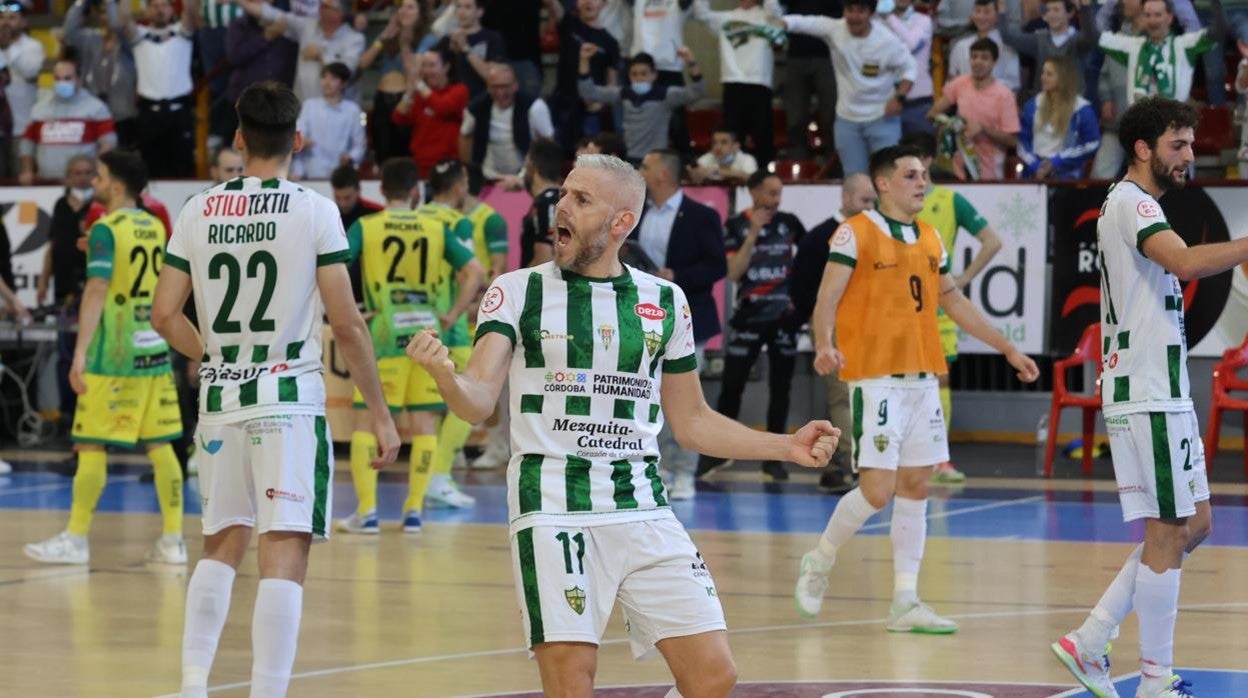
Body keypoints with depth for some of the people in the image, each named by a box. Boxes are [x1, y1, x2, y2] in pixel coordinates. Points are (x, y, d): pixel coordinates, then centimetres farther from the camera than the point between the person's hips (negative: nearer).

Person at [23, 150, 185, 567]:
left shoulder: (106, 230, -10)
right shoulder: (155, 228, 10)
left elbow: (97, 290, -18)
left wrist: (80, 353, -20)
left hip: (113, 356, -7)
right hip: (154, 351, 7)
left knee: (91, 445, -1)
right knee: (160, 446, 7)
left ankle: (76, 539, 1)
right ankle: (173, 540, 6)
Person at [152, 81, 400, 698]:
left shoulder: (198, 212, 4)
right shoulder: (314, 211, -6)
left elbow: (164, 316, 4)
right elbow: (346, 325, -9)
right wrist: (379, 412, -1)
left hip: (221, 399, 4)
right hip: (290, 400, -4)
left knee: (222, 546, 18)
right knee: (284, 555, -5)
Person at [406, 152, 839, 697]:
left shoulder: (665, 301, 10)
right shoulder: (518, 291, 2)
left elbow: (692, 422, 19)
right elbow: (479, 402, -10)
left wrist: (786, 446, 9)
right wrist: (444, 375, -32)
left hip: (642, 508, 3)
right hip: (552, 508, -3)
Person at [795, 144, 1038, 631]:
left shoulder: (930, 239, 14)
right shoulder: (856, 233, -6)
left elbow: (955, 302, 24)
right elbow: (827, 299, -13)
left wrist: (1008, 350, 23)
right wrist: (824, 345, -32)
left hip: (922, 379, 7)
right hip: (875, 377, -7)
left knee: (915, 486, 5)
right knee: (878, 489, -11)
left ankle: (905, 602, 8)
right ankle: (819, 563, 12)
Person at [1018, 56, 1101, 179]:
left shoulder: (1082, 110, -2)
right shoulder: (1033, 105, 10)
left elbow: (1091, 145, -6)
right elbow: (1022, 141, 8)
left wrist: (1056, 162, -11)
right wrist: (1035, 166, -9)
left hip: (1066, 177, -4)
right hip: (1034, 175, 4)